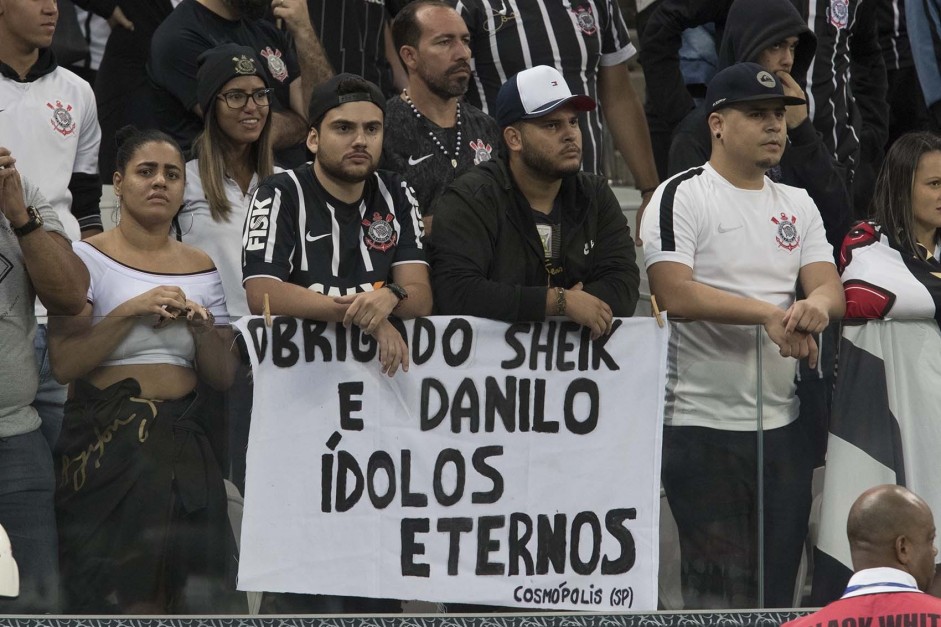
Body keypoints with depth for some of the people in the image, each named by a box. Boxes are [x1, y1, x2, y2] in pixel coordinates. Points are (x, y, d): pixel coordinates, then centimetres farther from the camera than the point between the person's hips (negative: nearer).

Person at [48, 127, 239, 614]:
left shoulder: (201, 268, 12)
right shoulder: (88, 259, -2)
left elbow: (223, 377, 12)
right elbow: (64, 364, -11)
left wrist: (201, 326, -7)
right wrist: (131, 311, -17)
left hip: (181, 441, 4)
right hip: (105, 441, -4)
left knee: (168, 596, 1)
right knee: (126, 598, -11)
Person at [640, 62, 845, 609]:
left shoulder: (798, 205, 16)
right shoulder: (681, 197, -4)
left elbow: (831, 288, 6)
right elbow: (674, 292, -17)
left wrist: (817, 305, -19)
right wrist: (770, 314, -21)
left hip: (782, 422, 6)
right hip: (703, 424, -6)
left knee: (777, 591, 7)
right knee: (720, 594, -9)